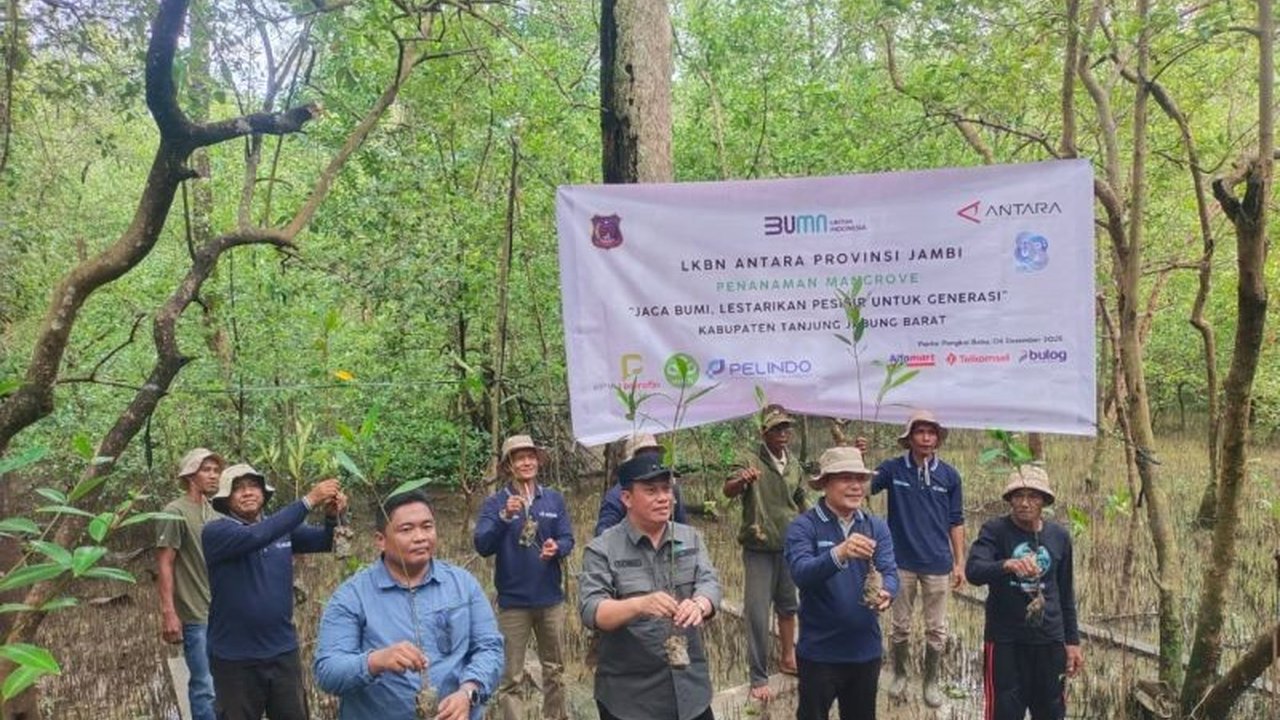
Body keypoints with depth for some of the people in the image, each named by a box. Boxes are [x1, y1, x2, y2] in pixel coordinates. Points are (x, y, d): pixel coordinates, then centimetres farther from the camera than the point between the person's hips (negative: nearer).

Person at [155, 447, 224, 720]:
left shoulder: (214, 512, 12)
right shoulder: (176, 512, -8)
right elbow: (164, 565, -11)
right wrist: (168, 613, -17)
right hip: (196, 615, -7)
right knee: (206, 687, -4)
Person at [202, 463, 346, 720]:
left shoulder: (283, 528, 3)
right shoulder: (215, 532, -12)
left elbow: (326, 541, -5)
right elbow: (256, 536, -30)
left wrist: (332, 515, -27)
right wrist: (309, 500, -35)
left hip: (283, 653, 4)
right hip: (235, 659, -4)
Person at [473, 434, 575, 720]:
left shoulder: (554, 499, 2)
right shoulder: (495, 502, -7)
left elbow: (567, 539, 1)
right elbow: (482, 546, -17)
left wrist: (556, 548, -22)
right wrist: (505, 517, -31)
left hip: (551, 598, 3)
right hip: (513, 601, -3)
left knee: (555, 669, 20)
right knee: (511, 677, 3)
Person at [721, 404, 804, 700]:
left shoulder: (795, 466, 4)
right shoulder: (752, 462, -13)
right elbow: (727, 491, -31)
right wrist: (742, 480, -52)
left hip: (790, 547, 5)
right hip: (759, 550, -5)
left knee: (788, 607, 19)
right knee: (758, 613, -2)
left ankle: (787, 658, 37)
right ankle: (758, 678, 8)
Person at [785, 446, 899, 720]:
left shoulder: (877, 527, 1)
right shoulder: (804, 527, -13)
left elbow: (889, 572, -8)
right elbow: (801, 574, -27)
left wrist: (885, 592, -32)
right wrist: (839, 554, -45)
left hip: (866, 649, 4)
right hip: (820, 651, -4)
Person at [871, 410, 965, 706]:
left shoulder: (949, 475, -2)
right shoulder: (893, 468, -5)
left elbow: (955, 522, 5)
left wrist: (959, 563, 4)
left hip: (938, 564, 1)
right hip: (902, 562, -1)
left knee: (936, 629, 11)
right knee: (901, 626, 13)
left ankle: (931, 681, 28)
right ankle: (900, 675, 33)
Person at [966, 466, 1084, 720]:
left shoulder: (1059, 536, 5)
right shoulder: (995, 530, -8)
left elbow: (1065, 594, 14)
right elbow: (973, 571, -25)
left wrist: (1072, 641, 12)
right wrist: (1007, 565, -44)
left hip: (1050, 641, 4)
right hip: (1005, 641, -4)